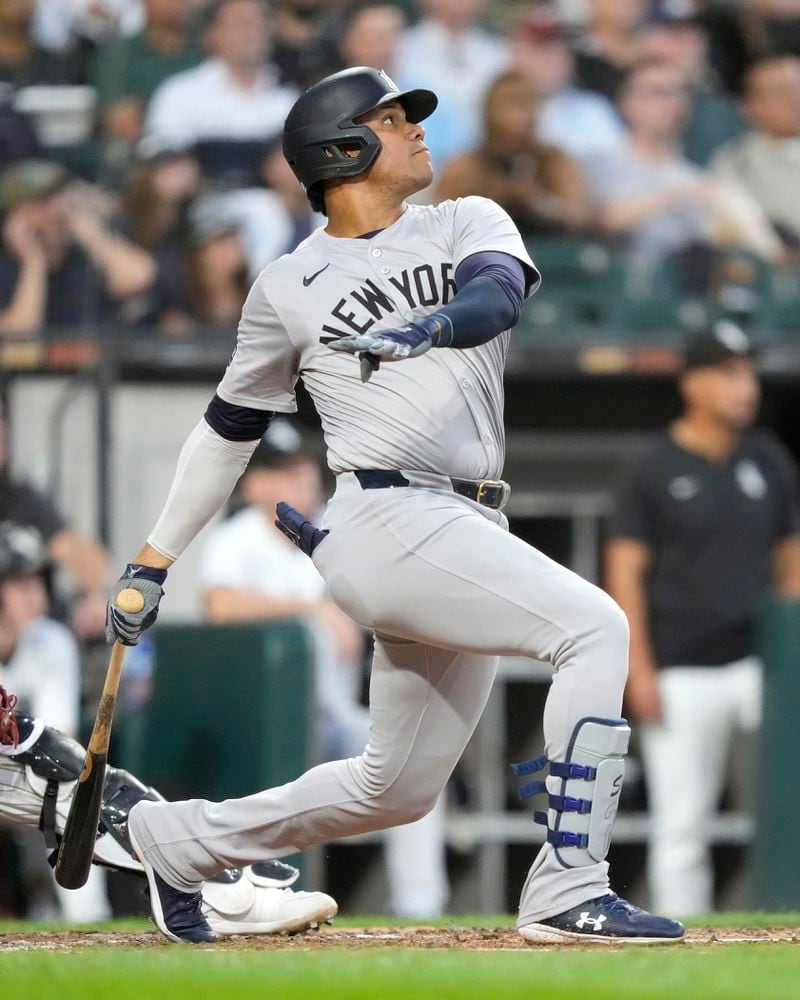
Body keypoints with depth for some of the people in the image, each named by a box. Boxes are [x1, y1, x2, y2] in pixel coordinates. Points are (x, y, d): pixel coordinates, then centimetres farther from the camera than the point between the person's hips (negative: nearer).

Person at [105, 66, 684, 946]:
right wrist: (154, 560, 17)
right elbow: (228, 427, 16)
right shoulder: (289, 287, 6)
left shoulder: (469, 224, 15)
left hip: (468, 539, 6)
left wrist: (424, 331, -31)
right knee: (595, 628, -22)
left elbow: (498, 292, -9)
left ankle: (182, 841, 31)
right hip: (388, 520, -6)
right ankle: (567, 895, -24)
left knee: (398, 790, 13)